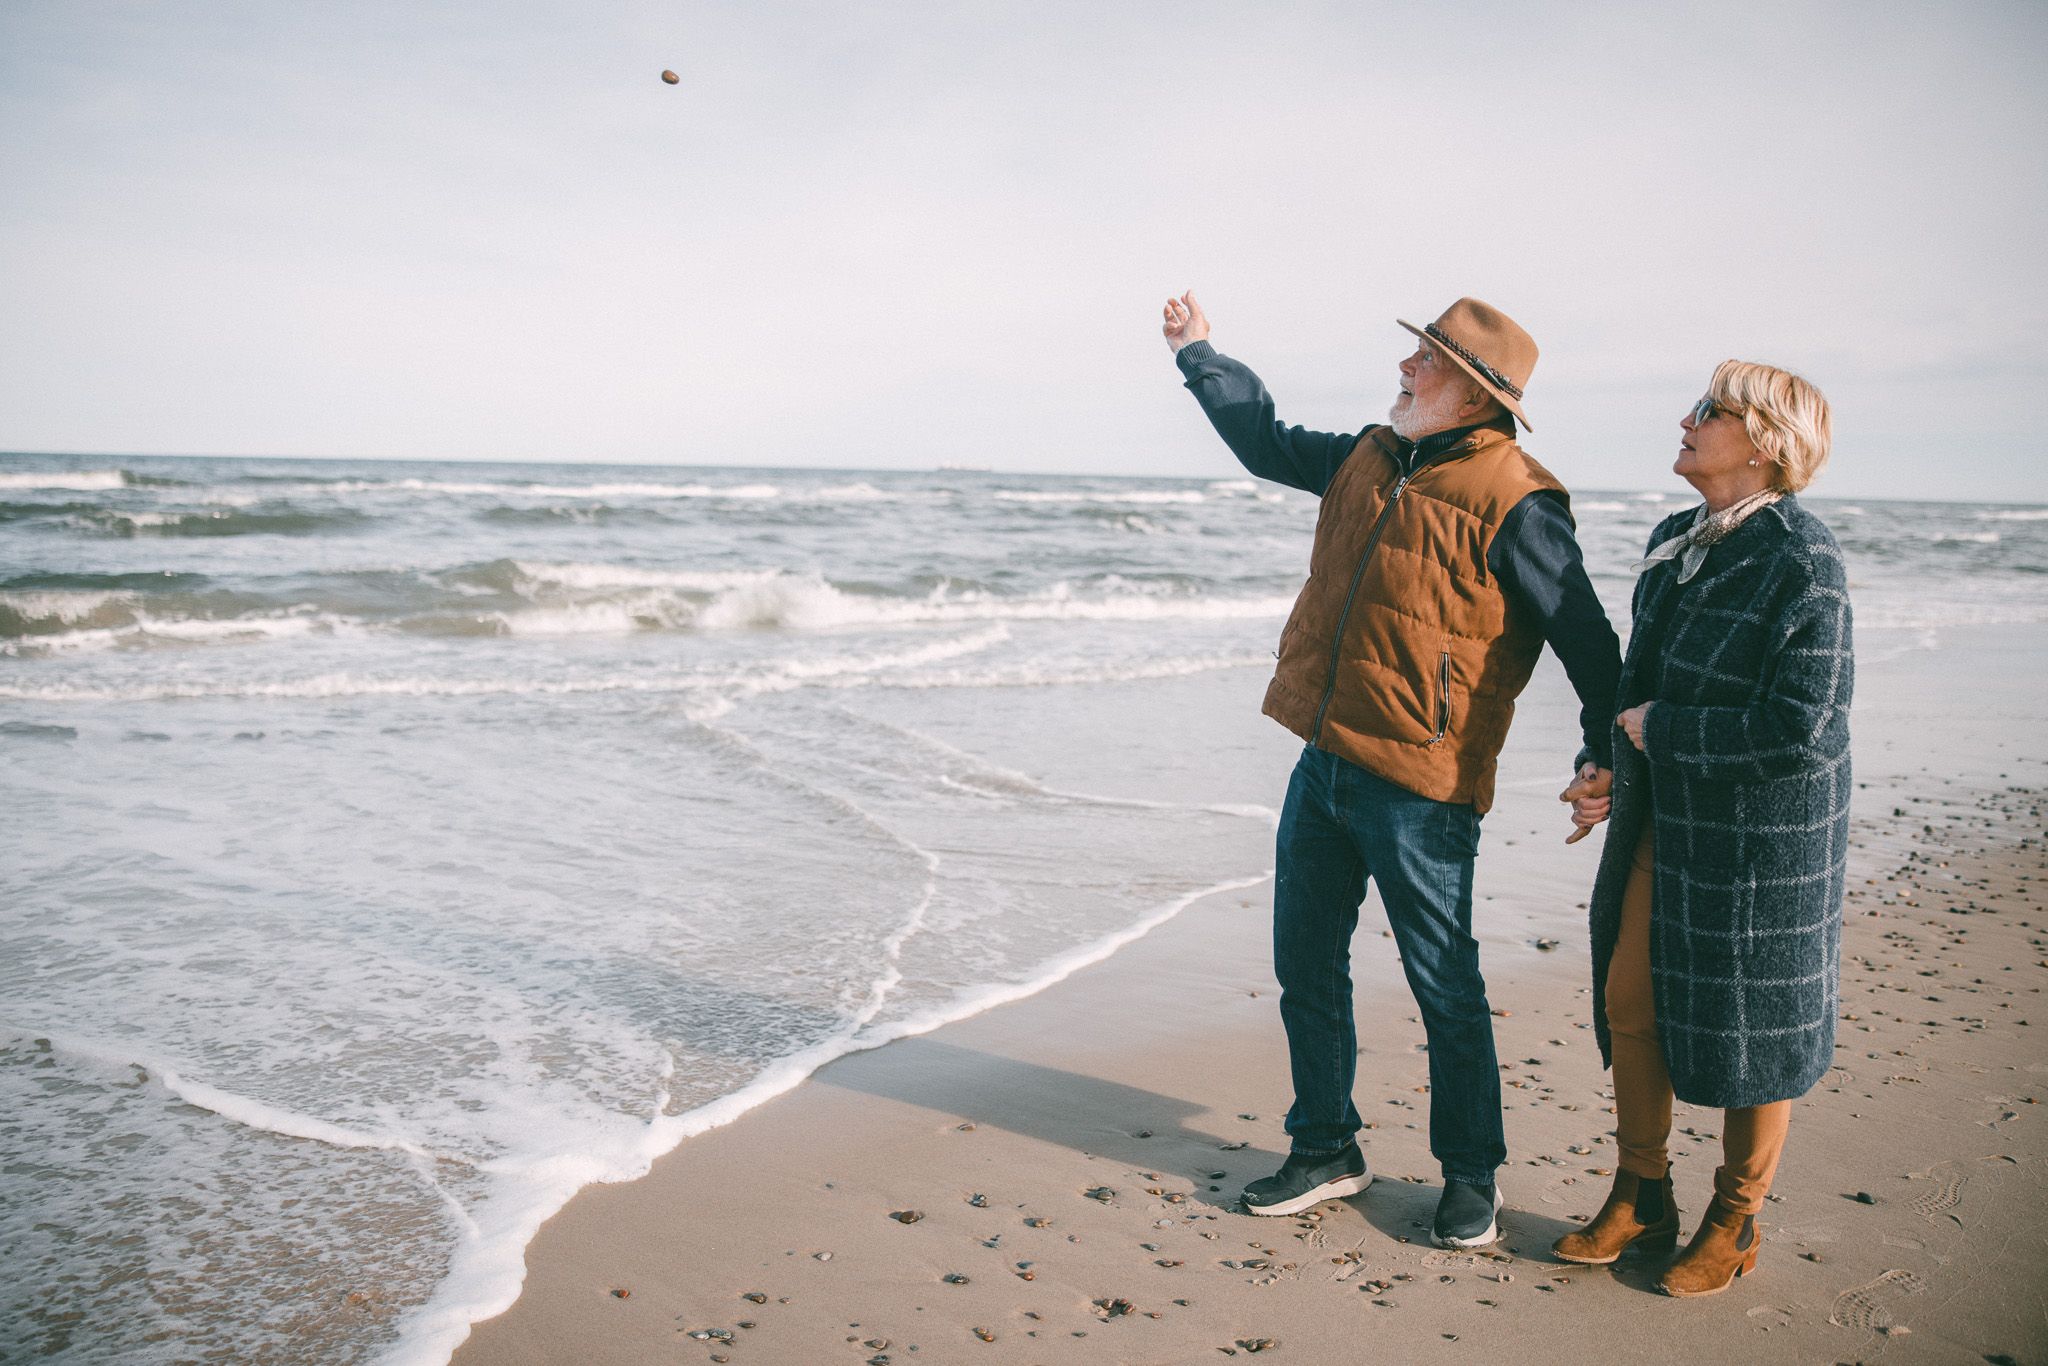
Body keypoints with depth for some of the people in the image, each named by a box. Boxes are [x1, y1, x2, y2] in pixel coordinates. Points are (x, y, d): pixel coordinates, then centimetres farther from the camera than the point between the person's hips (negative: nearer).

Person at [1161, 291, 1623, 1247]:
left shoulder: (1513, 500, -12)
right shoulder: (1371, 459, 11)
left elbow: (1582, 632, -9)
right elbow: (1267, 442, 27)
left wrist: (1606, 747, -14)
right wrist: (1200, 355, 32)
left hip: (1419, 789, -8)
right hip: (1324, 764, 8)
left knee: (1445, 990, 4)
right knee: (1307, 970, 15)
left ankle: (1470, 1177, 23)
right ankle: (1325, 1150, 31)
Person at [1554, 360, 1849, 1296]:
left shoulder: (1801, 563, -19)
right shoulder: (1673, 541, 7)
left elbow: (1802, 726, -25)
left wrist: (1663, 729, -16)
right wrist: (1615, 778, 14)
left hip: (1760, 833, -7)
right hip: (1663, 816, 7)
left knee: (1751, 1022, 8)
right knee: (1630, 996, 10)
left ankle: (1734, 1221, 27)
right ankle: (1641, 1195, 28)